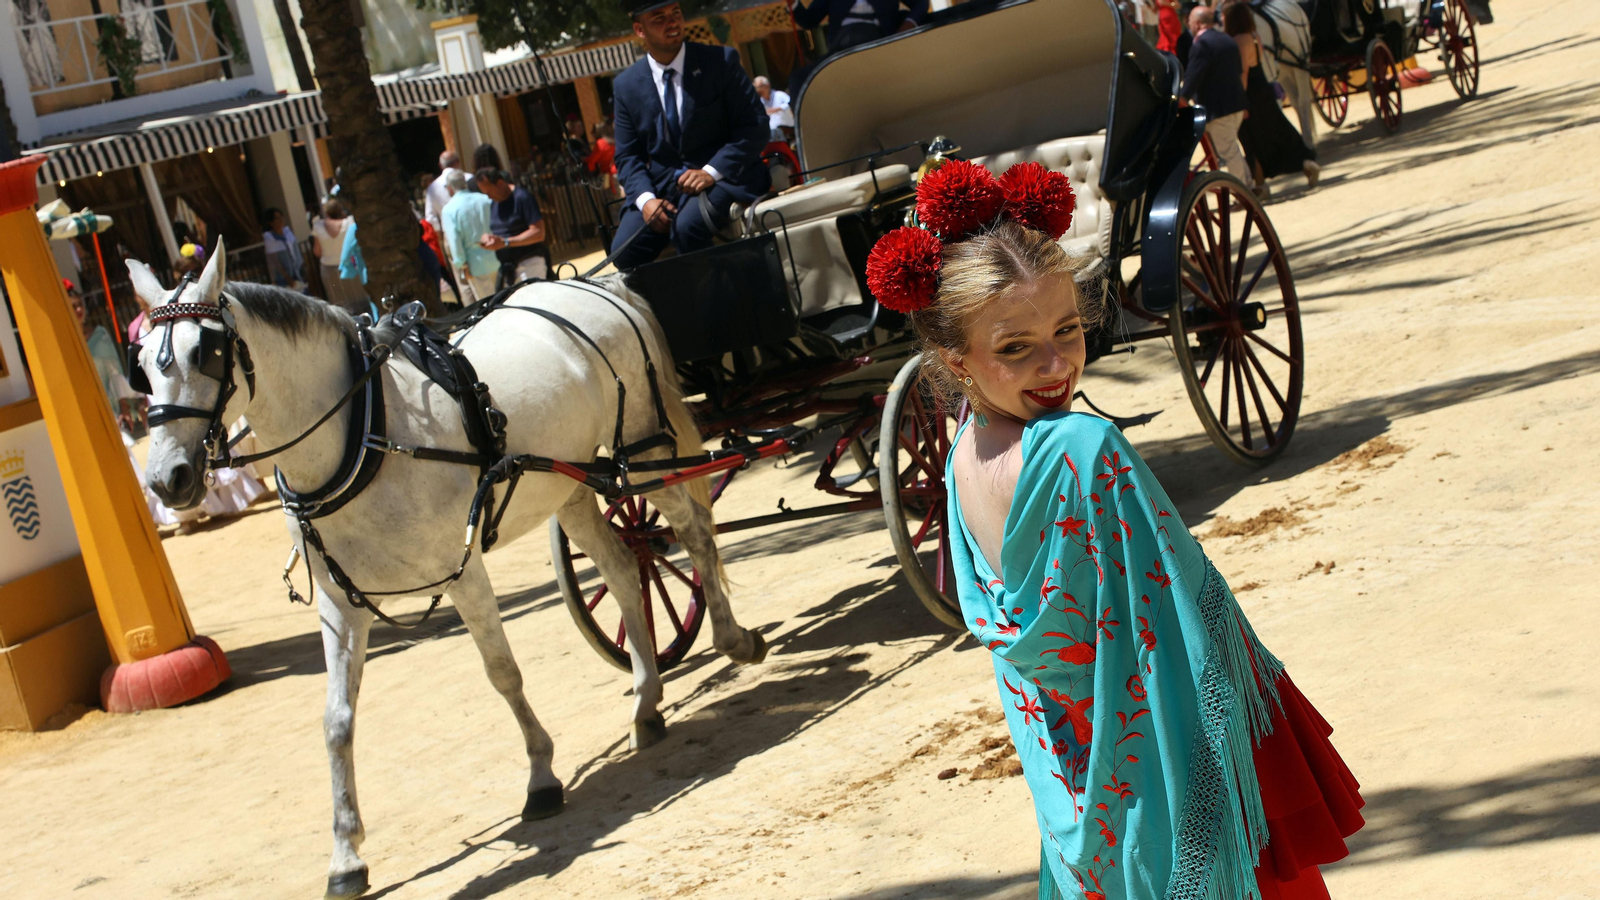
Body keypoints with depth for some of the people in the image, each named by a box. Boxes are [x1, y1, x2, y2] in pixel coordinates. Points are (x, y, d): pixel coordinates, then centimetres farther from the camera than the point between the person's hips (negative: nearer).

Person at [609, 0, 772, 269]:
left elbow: (755, 126, -7)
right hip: (661, 184, 4)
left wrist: (711, 172, -19)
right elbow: (627, 155, 8)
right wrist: (645, 198, -13)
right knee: (624, 251, -19)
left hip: (721, 174, -3)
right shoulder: (626, 85, 6)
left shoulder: (720, 61, -3)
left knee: (687, 227, -34)